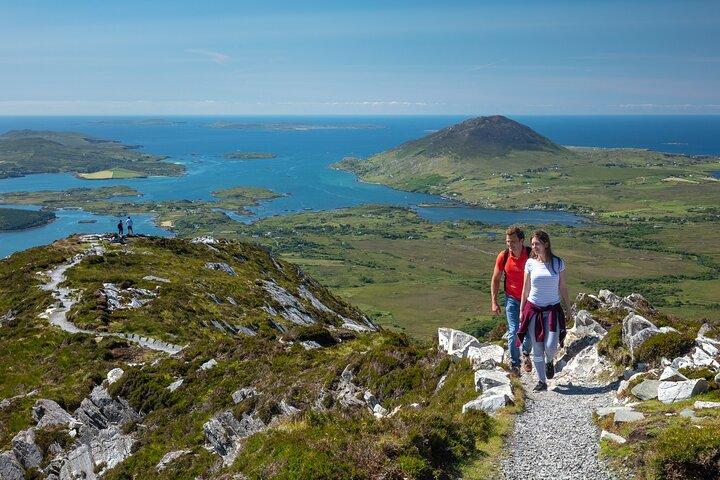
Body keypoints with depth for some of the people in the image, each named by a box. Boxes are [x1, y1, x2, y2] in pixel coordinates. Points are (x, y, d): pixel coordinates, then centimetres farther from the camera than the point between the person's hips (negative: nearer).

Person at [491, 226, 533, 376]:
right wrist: (494, 302, -3)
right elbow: (495, 280, 0)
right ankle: (514, 364, 10)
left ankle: (526, 354, 37)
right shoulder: (503, 256, -12)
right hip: (512, 299, 0)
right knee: (513, 331, -6)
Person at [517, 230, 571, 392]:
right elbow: (526, 288, 6)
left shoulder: (558, 263, -3)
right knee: (537, 349, 3)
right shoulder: (530, 263, -1)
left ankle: (549, 362, 25)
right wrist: (521, 310, 8)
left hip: (553, 310, -1)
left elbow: (563, 287, 7)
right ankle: (542, 381, 18)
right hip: (533, 309, 1)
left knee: (550, 347, -11)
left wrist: (568, 308, 9)